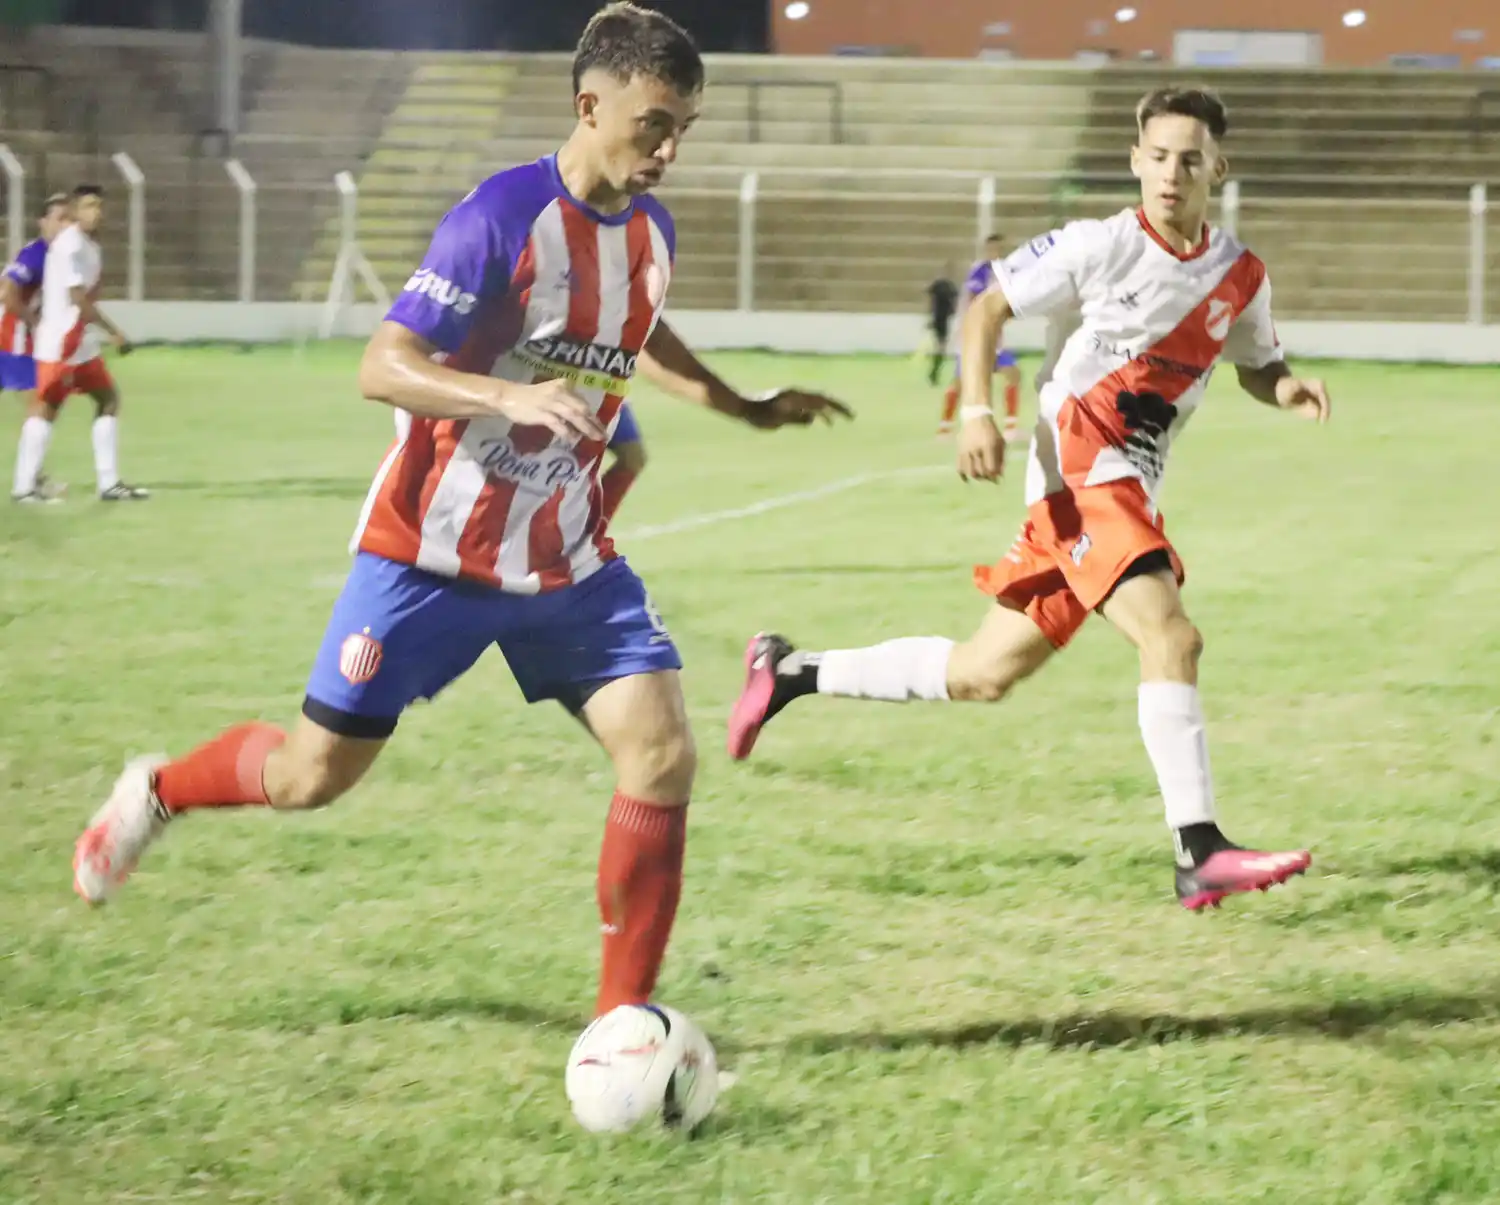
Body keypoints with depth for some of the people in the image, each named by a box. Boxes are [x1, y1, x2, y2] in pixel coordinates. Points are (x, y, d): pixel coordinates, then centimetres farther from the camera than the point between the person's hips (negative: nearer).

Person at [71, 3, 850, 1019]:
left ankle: (623, 1024, -4)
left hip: (566, 558, 5)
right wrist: (514, 397, -39)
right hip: (433, 552, -5)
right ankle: (157, 793, 38)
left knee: (664, 754, -13)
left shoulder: (651, 230, 2)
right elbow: (382, 368, -25)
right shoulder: (504, 216, -20)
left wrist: (744, 408, 22)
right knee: (316, 774, 5)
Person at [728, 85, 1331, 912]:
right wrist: (975, 412, -14)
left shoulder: (1241, 278, 7)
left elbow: (1256, 366, 24)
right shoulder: (1102, 247, -6)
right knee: (1171, 637, -24)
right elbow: (987, 309, 1)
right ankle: (1201, 857, -24)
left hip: (1131, 492, 7)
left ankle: (787, 673, 27)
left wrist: (1284, 389, -1)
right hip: (1078, 473, -7)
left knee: (982, 675, 12)